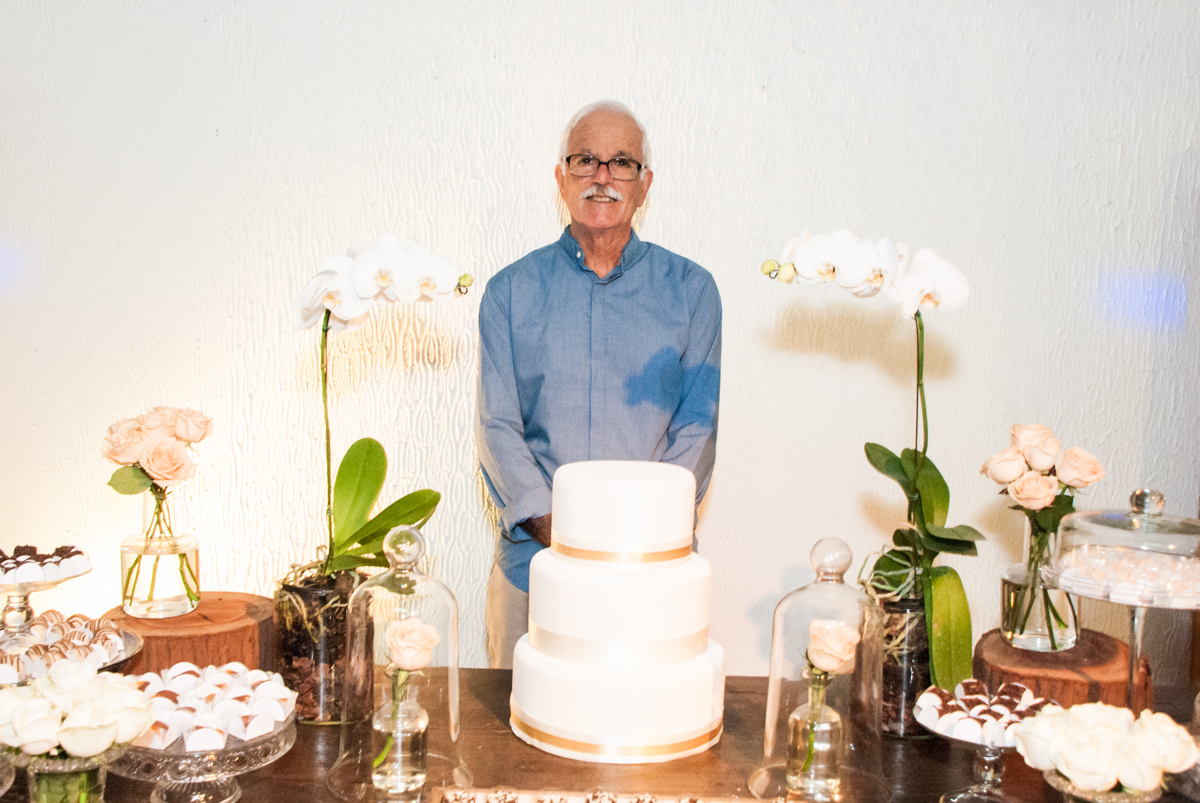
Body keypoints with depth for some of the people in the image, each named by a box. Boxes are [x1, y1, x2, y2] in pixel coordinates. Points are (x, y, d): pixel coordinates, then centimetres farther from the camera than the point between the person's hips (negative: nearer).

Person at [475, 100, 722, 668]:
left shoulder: (690, 290, 4)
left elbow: (696, 427, 1)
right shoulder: (511, 291, 5)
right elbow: (497, 427, 0)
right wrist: (554, 530, -13)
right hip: (533, 558, 1)